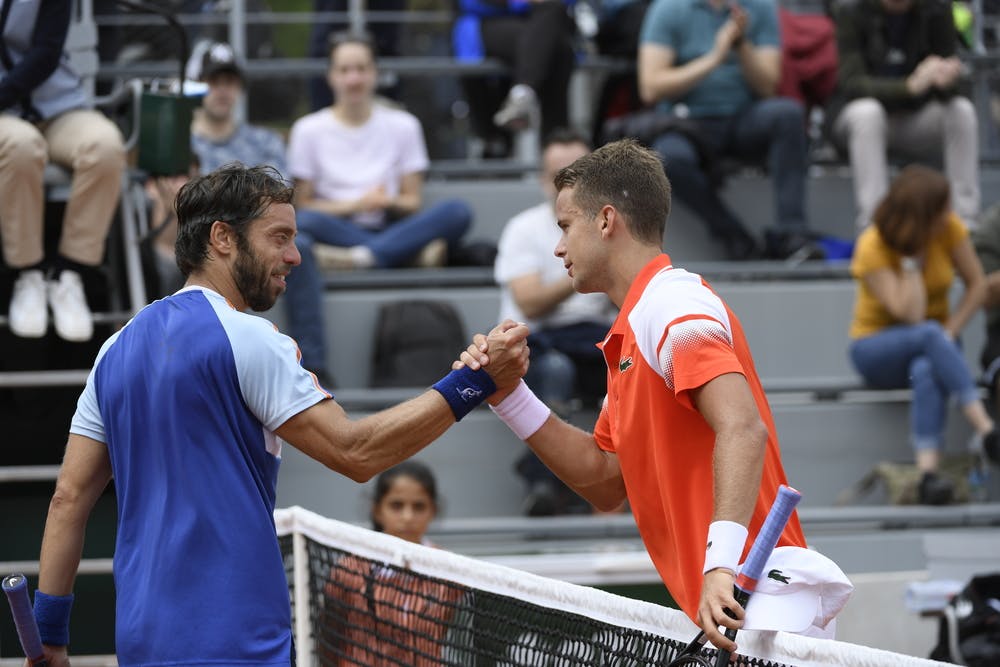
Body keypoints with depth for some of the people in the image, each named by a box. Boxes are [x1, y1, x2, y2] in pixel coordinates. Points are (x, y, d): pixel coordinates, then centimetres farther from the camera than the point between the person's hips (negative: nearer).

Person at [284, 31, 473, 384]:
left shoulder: (402, 126, 12)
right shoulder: (309, 130, 7)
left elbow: (413, 202, 8)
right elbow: (304, 205, 2)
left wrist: (389, 202, -15)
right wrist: (357, 205, -12)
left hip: (393, 233, 2)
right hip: (335, 232, -2)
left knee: (457, 212, -26)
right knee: (301, 231, -39)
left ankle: (363, 257, -36)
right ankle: (311, 365, -42)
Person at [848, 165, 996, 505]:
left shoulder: (949, 228, -10)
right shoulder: (872, 247, -20)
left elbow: (977, 285, -2)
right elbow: (910, 315, -27)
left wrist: (950, 332, -14)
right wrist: (912, 257, -28)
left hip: (935, 345, 2)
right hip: (876, 347, -2)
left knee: (926, 371, -37)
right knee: (929, 334, -38)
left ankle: (928, 473, -50)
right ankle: (985, 430, -42)